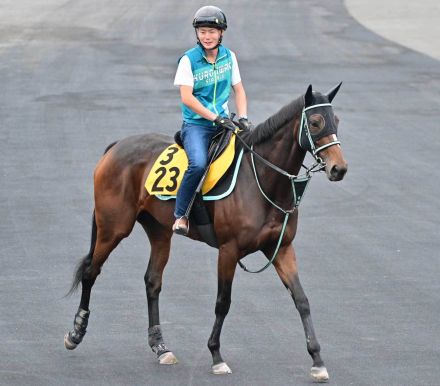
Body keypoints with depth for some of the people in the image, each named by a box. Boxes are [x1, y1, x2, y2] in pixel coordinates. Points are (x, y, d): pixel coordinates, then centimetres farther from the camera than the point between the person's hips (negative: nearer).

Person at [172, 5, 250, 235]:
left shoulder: (229, 57, 8)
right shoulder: (189, 60, -7)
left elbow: (238, 90, 15)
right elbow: (186, 97, -14)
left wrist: (243, 118, -1)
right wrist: (215, 117, -19)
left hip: (222, 123, 5)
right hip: (196, 124, -5)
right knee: (198, 164, -31)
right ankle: (180, 215, -17)